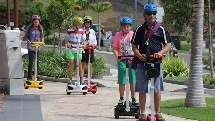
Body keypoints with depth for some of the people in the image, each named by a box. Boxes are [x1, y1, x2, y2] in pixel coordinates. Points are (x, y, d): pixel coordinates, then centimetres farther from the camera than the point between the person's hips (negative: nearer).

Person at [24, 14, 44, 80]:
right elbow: (26, 36, -1)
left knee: (37, 62, 3)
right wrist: (29, 41, -19)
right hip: (31, 47, -3)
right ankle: (29, 76, 5)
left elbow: (42, 36, 12)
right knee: (30, 62, -2)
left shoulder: (40, 28, 5)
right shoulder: (30, 28, -5)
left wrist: (42, 41, -7)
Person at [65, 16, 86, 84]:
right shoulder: (69, 31, -5)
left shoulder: (81, 31, 5)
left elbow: (83, 40, 9)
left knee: (79, 63, -1)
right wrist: (68, 44, -21)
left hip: (78, 49, 3)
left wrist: (84, 44, -12)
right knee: (71, 62, -6)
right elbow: (67, 40, 0)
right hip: (71, 49, -3)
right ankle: (70, 79, 0)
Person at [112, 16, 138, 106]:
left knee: (133, 81, 4)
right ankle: (121, 99, 14)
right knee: (122, 81, 4)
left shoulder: (133, 34, 1)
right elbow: (114, 48, 1)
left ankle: (133, 99, 12)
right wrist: (117, 57, -15)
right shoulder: (118, 35, 0)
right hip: (122, 60, 0)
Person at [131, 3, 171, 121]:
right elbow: (134, 46, 11)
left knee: (157, 89, -1)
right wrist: (139, 55, -9)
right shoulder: (139, 30, 9)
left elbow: (168, 45, 5)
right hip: (142, 63, 1)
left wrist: (160, 53, -14)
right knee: (142, 89, 2)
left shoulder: (161, 29, 6)